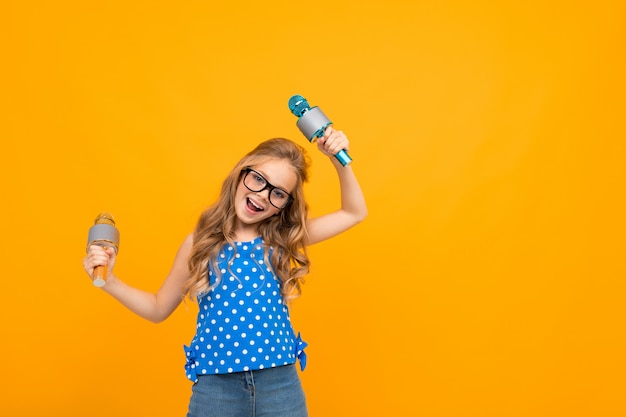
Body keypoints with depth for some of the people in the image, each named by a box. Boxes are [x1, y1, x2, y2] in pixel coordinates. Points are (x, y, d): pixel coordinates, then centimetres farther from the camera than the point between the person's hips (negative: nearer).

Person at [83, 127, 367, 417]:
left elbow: (355, 212, 8)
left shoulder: (284, 241, 2)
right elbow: (159, 309, 10)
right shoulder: (201, 242, 1)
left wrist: (339, 160, -3)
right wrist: (109, 281, -2)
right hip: (214, 386, 0)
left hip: (281, 385, 1)